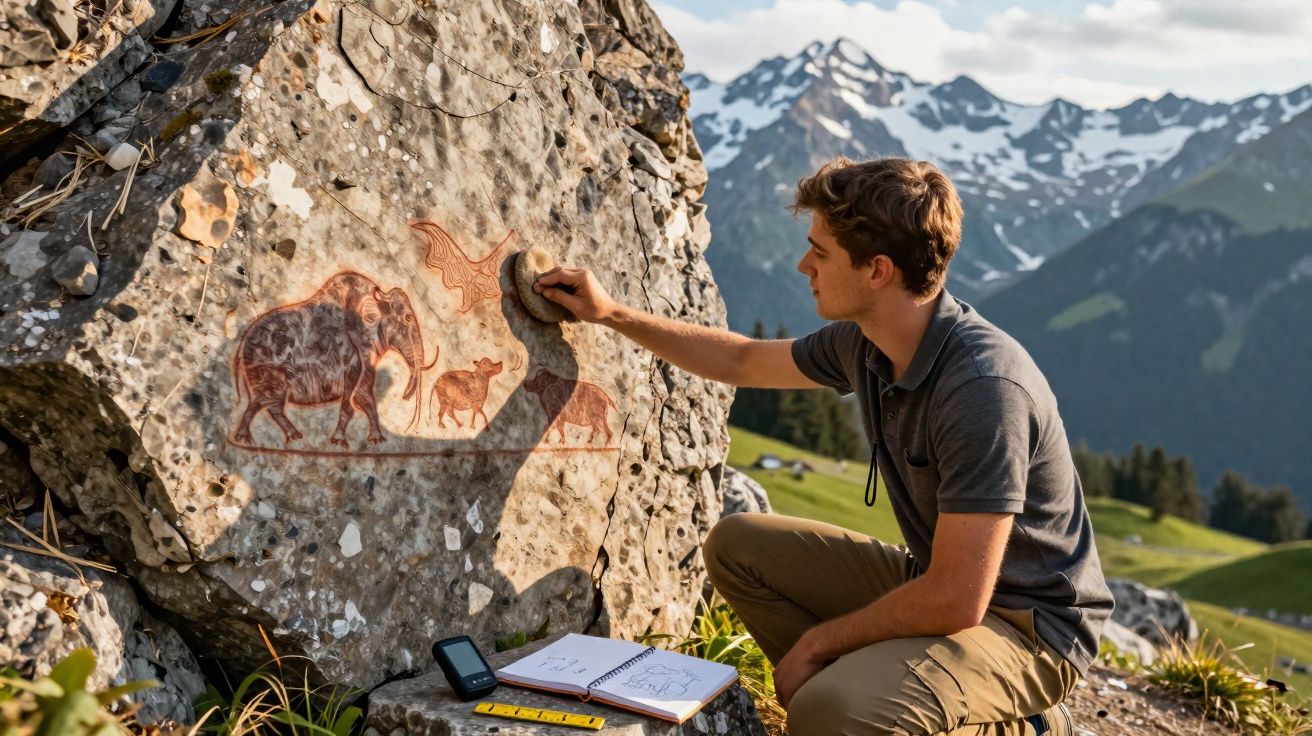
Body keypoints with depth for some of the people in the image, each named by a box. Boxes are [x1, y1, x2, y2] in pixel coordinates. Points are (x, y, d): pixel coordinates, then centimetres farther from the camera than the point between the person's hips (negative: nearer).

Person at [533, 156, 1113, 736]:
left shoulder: (984, 386, -30)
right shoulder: (863, 342, -4)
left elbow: (956, 601, -30)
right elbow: (743, 361, 17)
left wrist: (818, 642, -16)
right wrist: (612, 314, 15)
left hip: (1026, 621, -8)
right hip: (940, 579, 8)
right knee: (738, 544, 5)